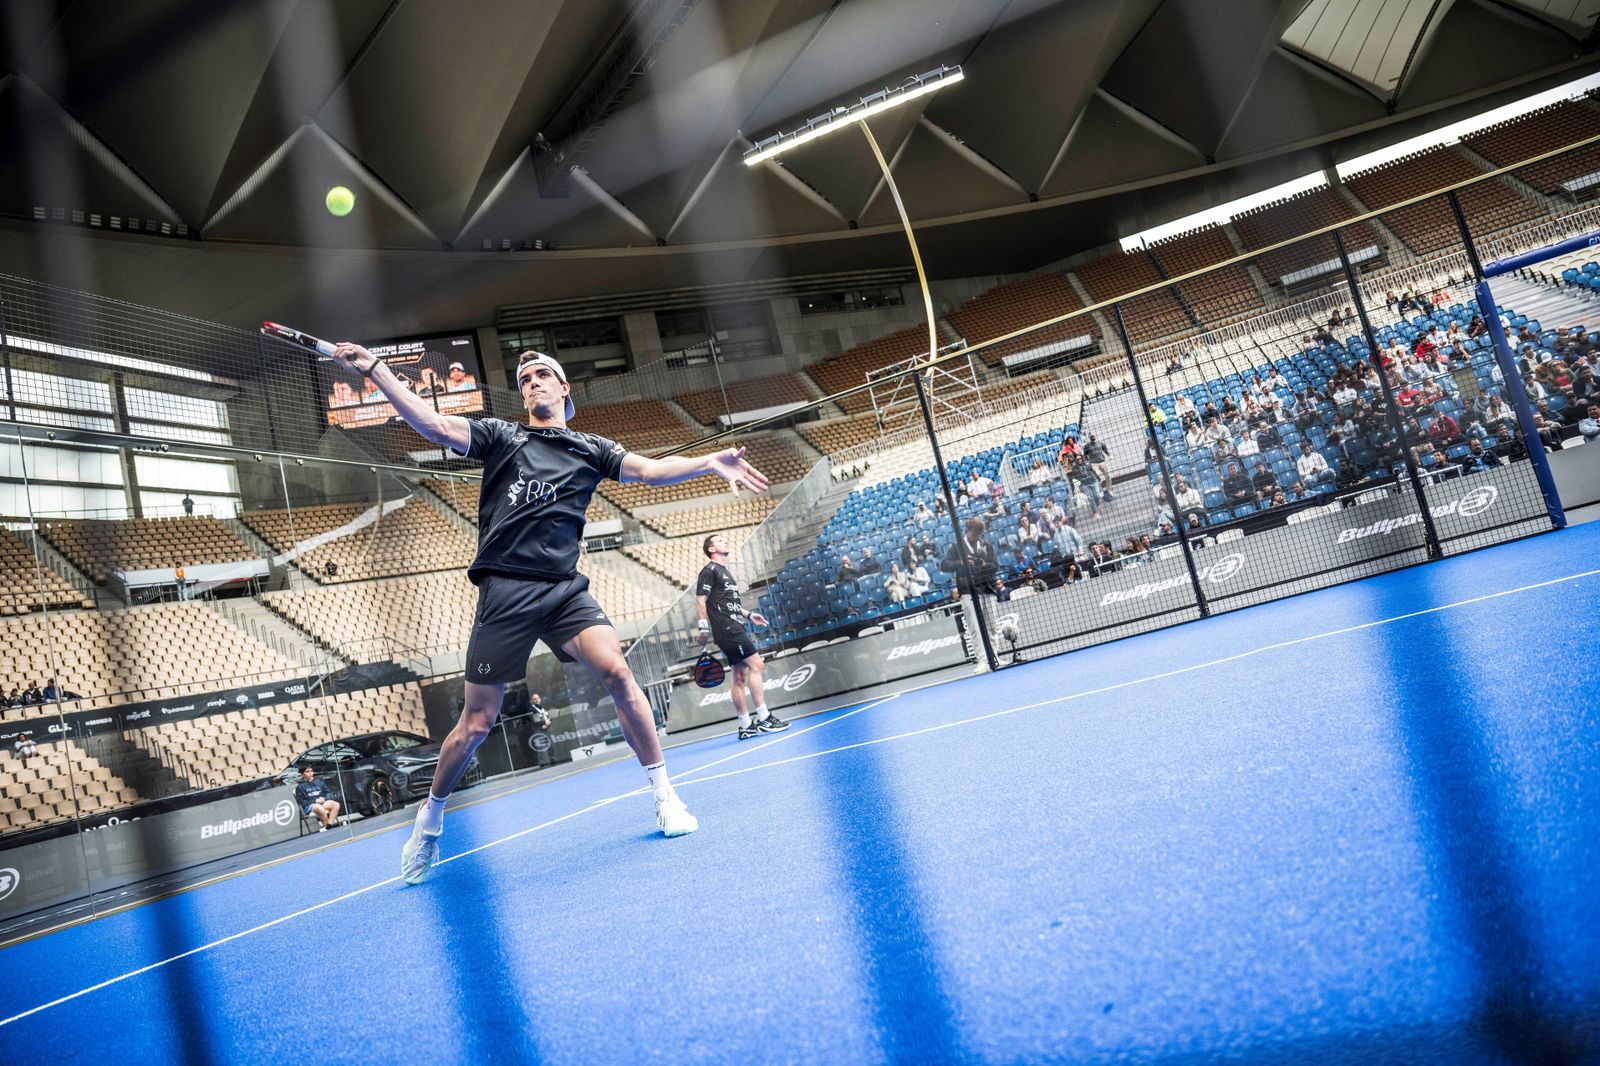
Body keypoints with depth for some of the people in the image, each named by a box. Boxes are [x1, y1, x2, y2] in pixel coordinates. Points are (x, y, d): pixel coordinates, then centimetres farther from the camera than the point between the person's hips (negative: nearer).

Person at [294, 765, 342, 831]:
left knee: (335, 804, -26)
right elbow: (301, 801, -1)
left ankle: (329, 825, -37)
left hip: (322, 802, 5)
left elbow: (328, 794, 20)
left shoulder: (319, 783, 21)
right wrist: (315, 801, -11)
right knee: (320, 808, -39)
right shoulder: (300, 787, 8)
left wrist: (323, 799, -3)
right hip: (309, 806, -5)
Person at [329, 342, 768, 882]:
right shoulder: (501, 435, 11)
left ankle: (664, 795, -8)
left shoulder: (589, 449, 15)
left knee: (616, 671, -22)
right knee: (477, 721, 2)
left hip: (564, 589, 1)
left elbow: (651, 469, 5)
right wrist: (374, 370, -9)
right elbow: (432, 423, 0)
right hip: (505, 591, -1)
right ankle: (430, 816, 26)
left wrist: (711, 462, -9)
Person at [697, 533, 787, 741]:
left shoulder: (726, 572, 22)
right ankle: (763, 718, -12)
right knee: (756, 665, -13)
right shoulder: (710, 570, -5)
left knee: (740, 676, 7)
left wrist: (749, 614, 23)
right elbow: (700, 601, -11)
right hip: (727, 629, -9)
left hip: (736, 629, 9)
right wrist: (703, 627, -19)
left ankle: (745, 726, 9)